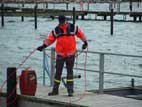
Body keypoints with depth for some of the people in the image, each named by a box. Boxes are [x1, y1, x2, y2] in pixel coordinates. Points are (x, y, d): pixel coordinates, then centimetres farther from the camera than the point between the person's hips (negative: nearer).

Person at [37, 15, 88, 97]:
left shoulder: (73, 28, -4)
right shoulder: (56, 30, -2)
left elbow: (80, 34, 9)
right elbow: (50, 39, 0)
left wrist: (85, 42, 15)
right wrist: (44, 46, -11)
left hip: (71, 54, -1)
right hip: (60, 54, 1)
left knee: (70, 72, 5)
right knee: (58, 72, 4)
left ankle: (70, 90, 9)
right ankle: (55, 90, 12)